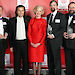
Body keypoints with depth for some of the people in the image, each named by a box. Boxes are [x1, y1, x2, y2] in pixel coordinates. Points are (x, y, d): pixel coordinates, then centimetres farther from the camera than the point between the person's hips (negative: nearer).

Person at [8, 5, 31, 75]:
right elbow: (10, 34, 5)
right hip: (16, 43, 0)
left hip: (25, 42, 0)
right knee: (17, 61, 7)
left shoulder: (28, 19, 5)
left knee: (26, 60, 7)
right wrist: (11, 45, 2)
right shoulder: (12, 20, 4)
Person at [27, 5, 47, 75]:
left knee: (40, 58, 4)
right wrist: (31, 42, -6)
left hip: (40, 43, -1)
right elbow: (29, 33, 4)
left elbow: (45, 34, -3)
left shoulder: (44, 21, 1)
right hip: (32, 43, 2)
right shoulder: (31, 20, 5)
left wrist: (39, 43, -10)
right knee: (33, 58, 5)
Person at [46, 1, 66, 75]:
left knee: (56, 58, -2)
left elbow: (62, 28, -8)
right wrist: (47, 35, 4)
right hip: (48, 40, 5)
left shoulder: (61, 16, -1)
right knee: (50, 58, 11)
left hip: (56, 40, -5)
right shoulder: (48, 16, 17)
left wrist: (54, 35, -15)